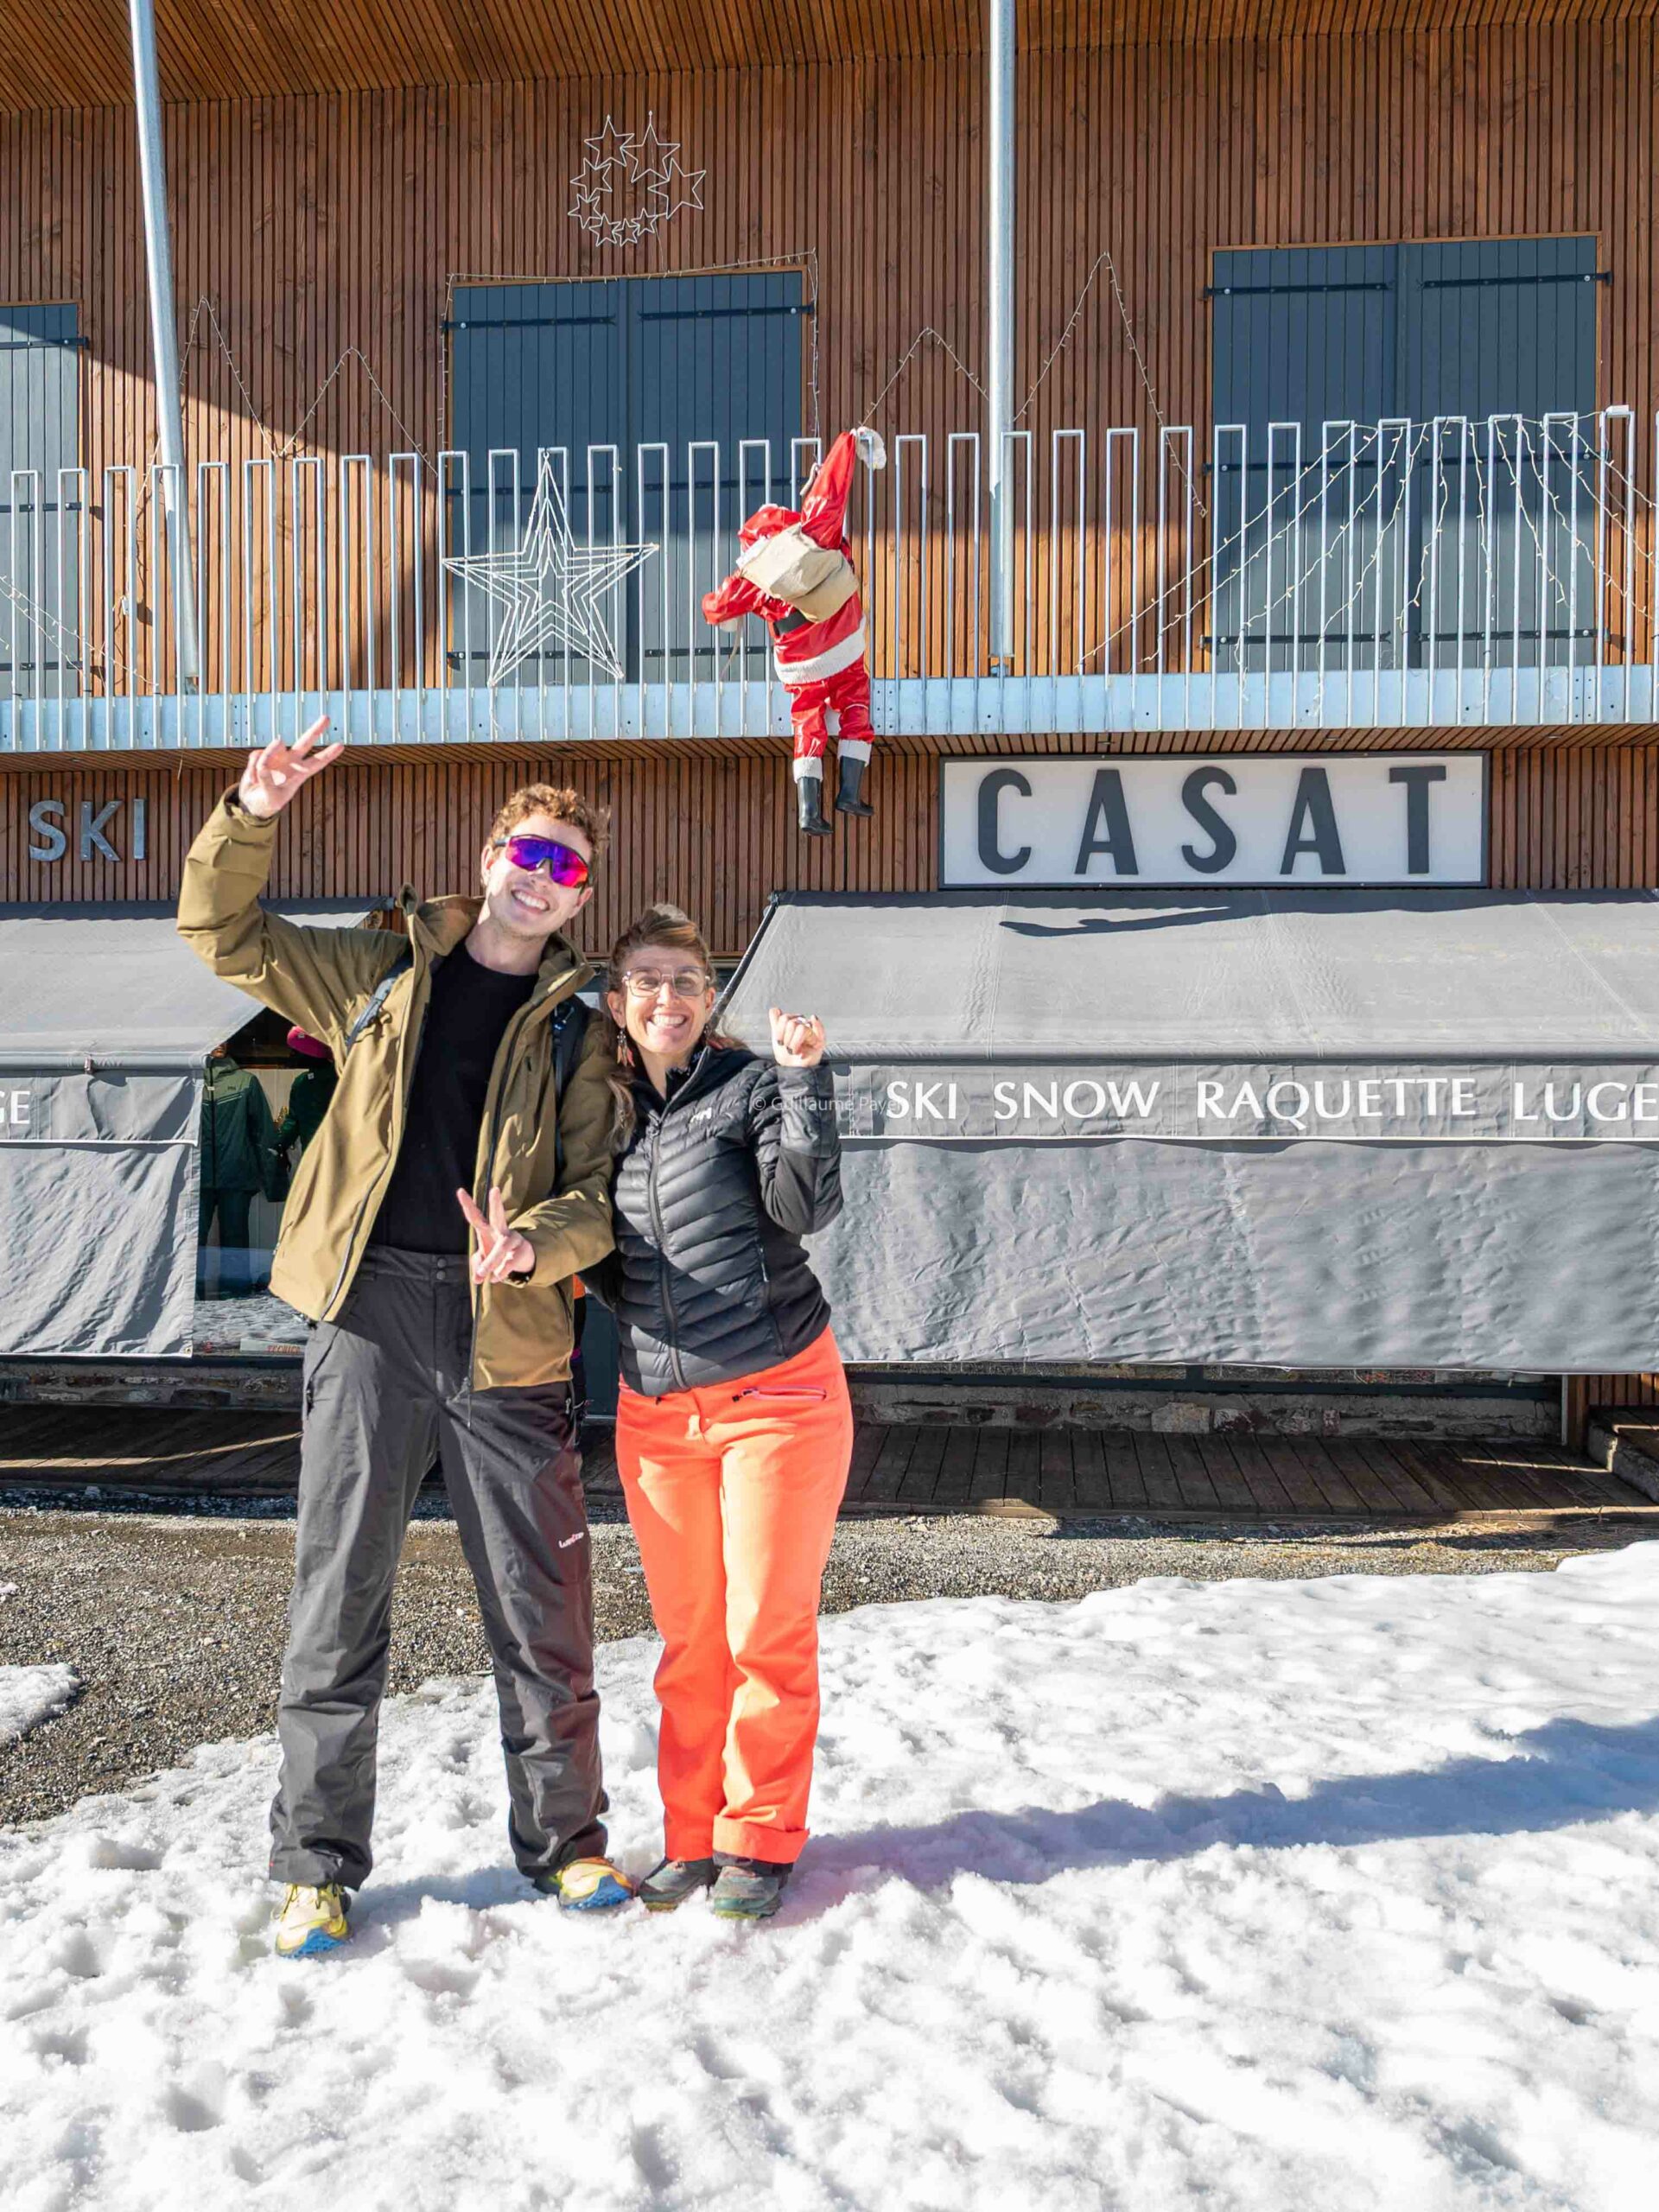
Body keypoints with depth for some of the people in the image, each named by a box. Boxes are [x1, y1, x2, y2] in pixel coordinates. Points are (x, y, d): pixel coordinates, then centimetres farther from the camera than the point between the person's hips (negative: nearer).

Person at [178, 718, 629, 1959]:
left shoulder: (576, 1028, 9)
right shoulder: (380, 973, 12)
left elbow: (599, 1193, 2)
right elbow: (222, 934, 15)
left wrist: (531, 1245, -19)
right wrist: (252, 817, -2)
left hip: (506, 1335, 0)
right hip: (370, 1313, 0)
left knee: (544, 1609, 7)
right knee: (339, 1600, 6)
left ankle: (564, 1839, 26)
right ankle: (318, 1863, 23)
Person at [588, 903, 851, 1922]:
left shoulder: (749, 1084, -5)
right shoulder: (602, 1109, 9)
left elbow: (809, 1204, -20)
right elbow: (609, 1268, 15)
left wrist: (804, 1079, -27)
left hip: (777, 1395, -4)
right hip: (656, 1409, 4)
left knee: (768, 1630, 3)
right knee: (689, 1638, 10)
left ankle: (761, 1839, 19)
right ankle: (691, 1837, 26)